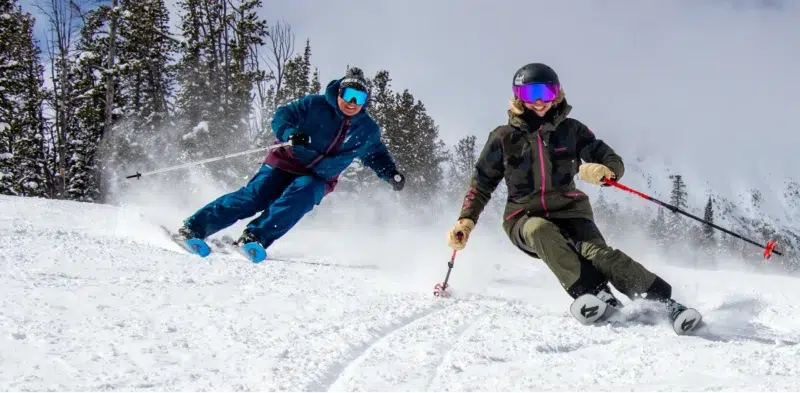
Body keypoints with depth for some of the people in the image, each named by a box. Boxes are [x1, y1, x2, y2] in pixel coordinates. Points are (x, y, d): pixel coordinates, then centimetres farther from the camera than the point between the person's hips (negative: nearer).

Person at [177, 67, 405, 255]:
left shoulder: (368, 131, 0)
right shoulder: (316, 105, -9)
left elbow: (376, 155, 18)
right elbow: (281, 116, -8)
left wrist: (392, 174, 0)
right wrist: (291, 135, -30)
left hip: (317, 179, 2)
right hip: (286, 164, -2)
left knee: (299, 196, -33)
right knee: (253, 196, -21)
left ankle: (254, 237, -41)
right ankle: (193, 228, -19)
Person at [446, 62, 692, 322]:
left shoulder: (570, 130, 3)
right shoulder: (504, 138, 3)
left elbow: (614, 163, 1)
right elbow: (481, 183, 12)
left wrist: (603, 171, -24)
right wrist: (466, 220, -1)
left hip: (569, 210, 0)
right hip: (525, 219, 0)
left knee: (596, 251, -30)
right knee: (541, 231, -36)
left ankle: (663, 300, -35)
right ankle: (594, 293, -42)